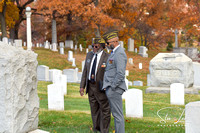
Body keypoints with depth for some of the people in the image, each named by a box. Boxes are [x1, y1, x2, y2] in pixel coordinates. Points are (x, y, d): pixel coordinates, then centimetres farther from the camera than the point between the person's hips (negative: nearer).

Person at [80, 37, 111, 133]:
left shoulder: (107, 57, -9)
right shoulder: (89, 55, 8)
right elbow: (85, 72, 10)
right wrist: (82, 86, 6)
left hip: (101, 88, -5)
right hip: (90, 86, 5)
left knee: (104, 110, 0)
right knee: (94, 110, 13)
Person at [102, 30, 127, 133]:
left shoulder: (120, 54, -15)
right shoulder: (114, 53, 17)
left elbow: (120, 74, -23)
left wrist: (112, 87, -16)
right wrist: (107, 86, 17)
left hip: (114, 89, -10)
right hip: (110, 88, 10)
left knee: (118, 114, -5)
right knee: (116, 114, 13)